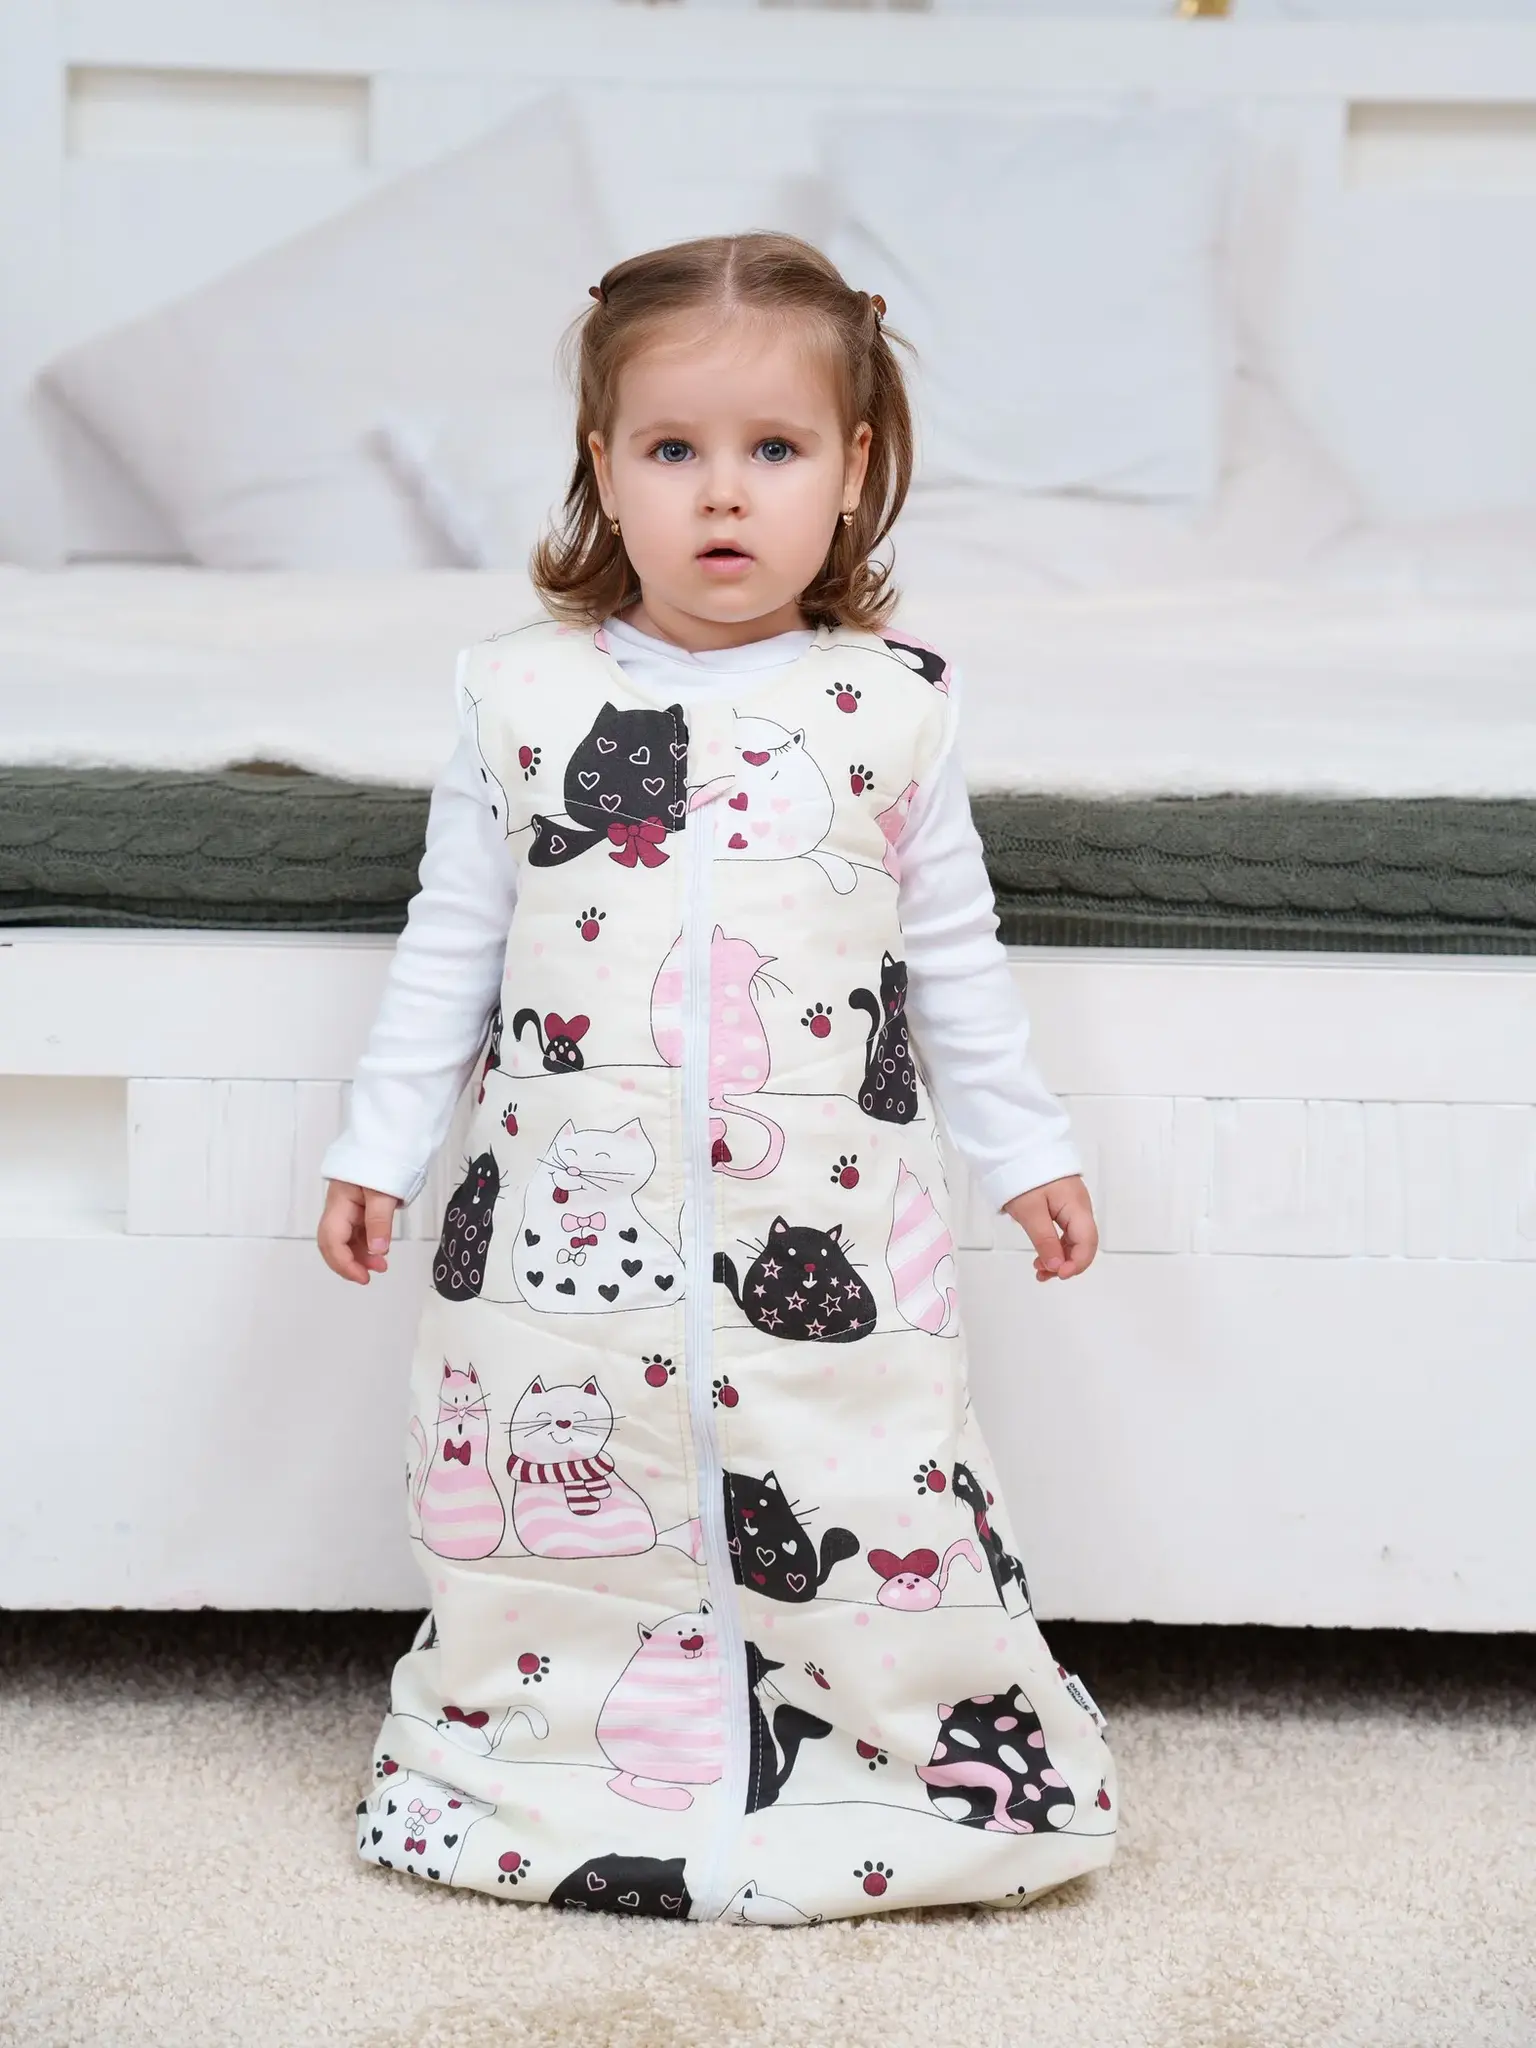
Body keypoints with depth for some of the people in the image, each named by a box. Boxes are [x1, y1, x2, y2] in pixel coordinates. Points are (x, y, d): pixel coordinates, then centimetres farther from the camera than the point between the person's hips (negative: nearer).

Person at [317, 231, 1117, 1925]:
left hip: (827, 1223, -1)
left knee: (878, 1525, 0)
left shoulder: (892, 709, 1)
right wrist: (377, 1145, 8)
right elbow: (453, 939, 8)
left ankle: (968, 1761, 20)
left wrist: (1024, 1152, 13)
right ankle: (529, 1783, 28)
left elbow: (953, 955, 10)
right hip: (567, 1221, 1)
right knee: (554, 1531, 9)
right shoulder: (524, 693, 1)